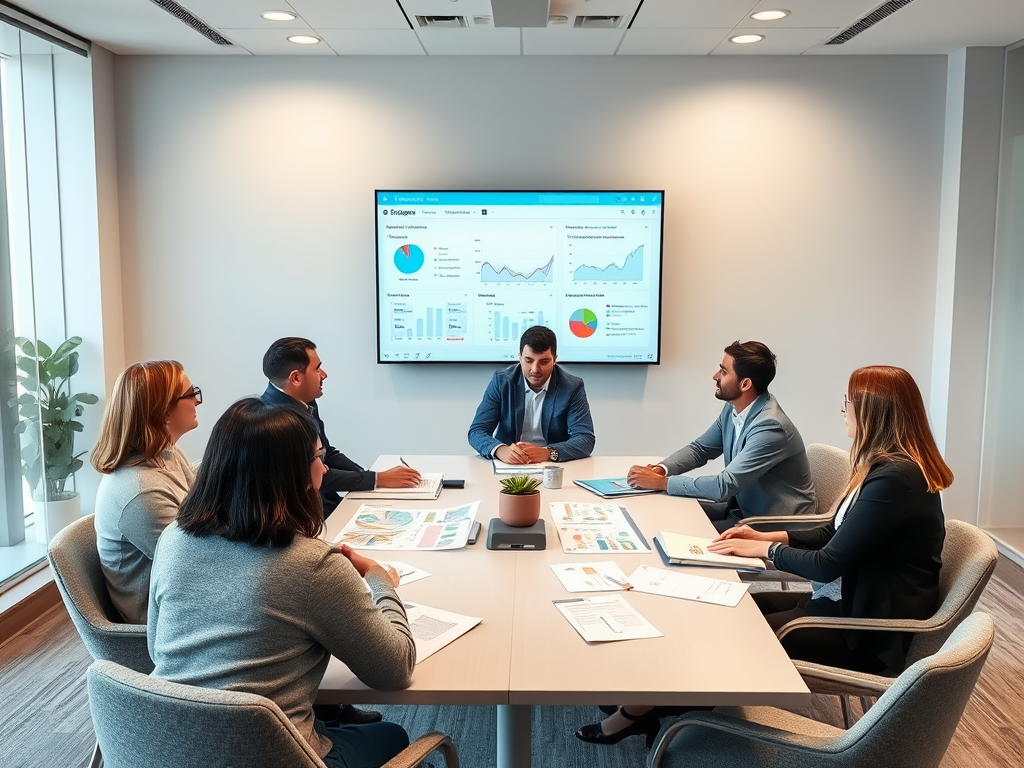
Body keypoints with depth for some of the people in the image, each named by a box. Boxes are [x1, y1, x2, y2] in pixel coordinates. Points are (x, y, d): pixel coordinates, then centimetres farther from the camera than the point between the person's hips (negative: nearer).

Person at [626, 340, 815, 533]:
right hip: (743, 505, 8)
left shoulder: (770, 426, -29)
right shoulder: (733, 407, -2)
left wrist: (661, 482, -24)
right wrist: (660, 469, -10)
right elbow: (700, 448, 9)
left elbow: (724, 486, -30)